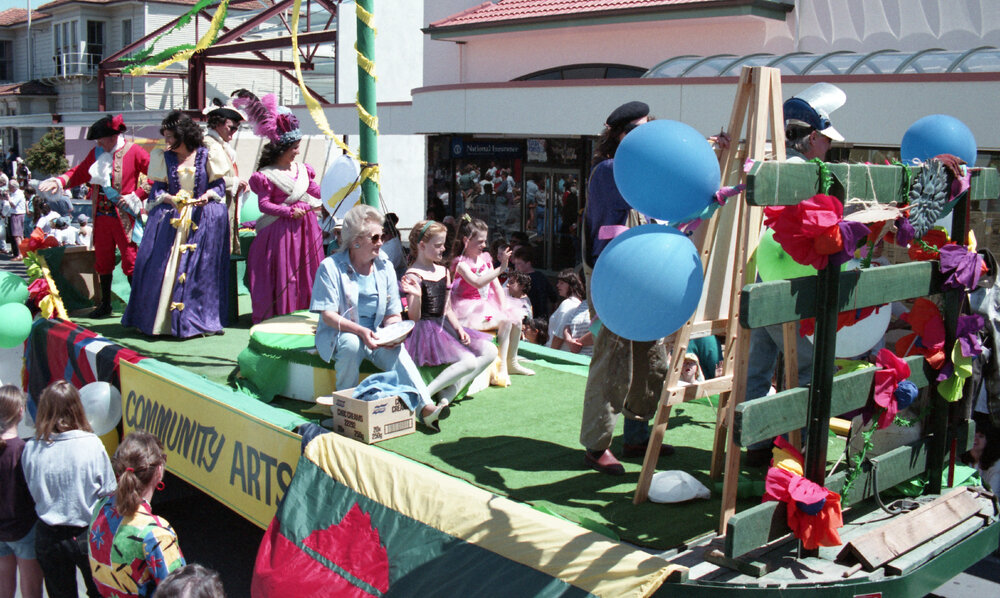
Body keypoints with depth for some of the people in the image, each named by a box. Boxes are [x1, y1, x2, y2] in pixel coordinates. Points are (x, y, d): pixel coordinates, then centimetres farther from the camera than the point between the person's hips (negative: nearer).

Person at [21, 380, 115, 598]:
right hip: (88, 535, -1)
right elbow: (108, 492, -10)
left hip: (47, 537, 2)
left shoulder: (31, 450, -13)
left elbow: (34, 493, -2)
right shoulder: (92, 445, -18)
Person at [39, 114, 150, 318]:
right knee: (103, 260, 12)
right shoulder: (96, 153, 10)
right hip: (102, 215, 6)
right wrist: (59, 182, -5)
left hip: (124, 216, -6)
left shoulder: (133, 152, -6)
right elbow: (79, 173, 14)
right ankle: (105, 304, 24)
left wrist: (137, 196, -13)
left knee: (130, 262, -4)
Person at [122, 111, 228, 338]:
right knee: (160, 266, -3)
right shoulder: (164, 157, 8)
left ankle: (198, 319, 4)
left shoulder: (206, 156, 1)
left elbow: (219, 185, 5)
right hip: (170, 217, 2)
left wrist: (207, 196, -14)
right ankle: (161, 319, 7)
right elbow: (157, 188, 8)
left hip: (203, 217, -2)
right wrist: (169, 198, -12)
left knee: (200, 270, -4)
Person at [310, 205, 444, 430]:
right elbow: (328, 314, -13)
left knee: (397, 352, -30)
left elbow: (394, 314, 8)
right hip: (340, 333, -2)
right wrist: (360, 331, -28)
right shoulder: (331, 266, -5)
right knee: (351, 344, -38)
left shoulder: (385, 266, 9)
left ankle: (424, 406, -45)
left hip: (376, 335, 3)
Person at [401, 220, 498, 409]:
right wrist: (416, 295, -30)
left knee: (490, 351, -6)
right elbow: (414, 318, -12)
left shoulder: (443, 271, 13)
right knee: (469, 361, -26)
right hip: (426, 331, -9)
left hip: (445, 327, 9)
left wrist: (459, 329, 3)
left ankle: (448, 393, -13)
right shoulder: (413, 276, -11)